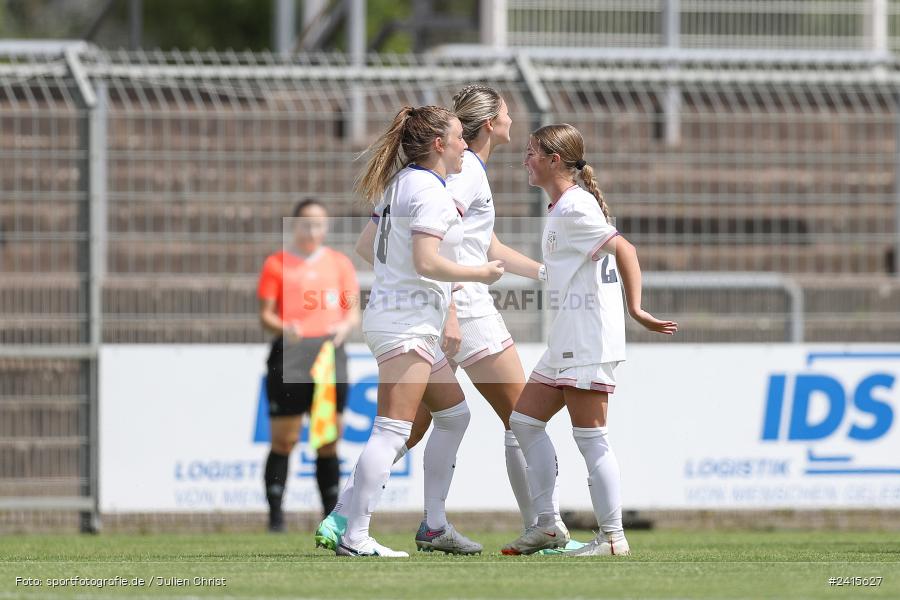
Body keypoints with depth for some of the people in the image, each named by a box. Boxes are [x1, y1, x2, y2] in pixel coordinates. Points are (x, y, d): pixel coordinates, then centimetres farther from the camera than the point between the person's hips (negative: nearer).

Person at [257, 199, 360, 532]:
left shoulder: (340, 263, 14)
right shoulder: (276, 264, 6)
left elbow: (353, 311, 13)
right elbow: (265, 314, 2)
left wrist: (346, 326, -9)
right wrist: (282, 328, -19)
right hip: (289, 355, -3)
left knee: (328, 442, 4)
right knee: (283, 441, -4)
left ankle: (332, 517, 7)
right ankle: (276, 517, -2)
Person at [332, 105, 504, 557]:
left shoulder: (400, 184, 14)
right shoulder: (430, 191, -15)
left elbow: (365, 244, 18)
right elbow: (427, 263, -23)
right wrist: (481, 274, -11)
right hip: (408, 322, -11)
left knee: (455, 416, 18)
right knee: (391, 431, -13)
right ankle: (354, 537, -16)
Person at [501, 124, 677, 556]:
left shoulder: (574, 208, -13)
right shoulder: (560, 208, 17)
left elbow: (623, 248, -23)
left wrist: (635, 310, -29)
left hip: (589, 339, -11)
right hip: (565, 342, 11)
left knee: (590, 437, -8)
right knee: (525, 420, 12)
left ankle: (613, 537, -5)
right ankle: (547, 525, 14)